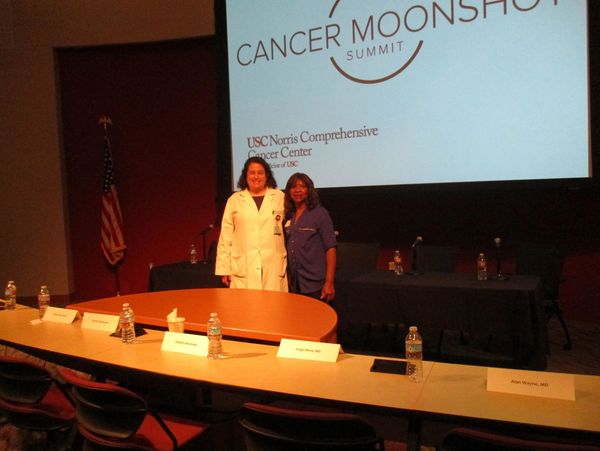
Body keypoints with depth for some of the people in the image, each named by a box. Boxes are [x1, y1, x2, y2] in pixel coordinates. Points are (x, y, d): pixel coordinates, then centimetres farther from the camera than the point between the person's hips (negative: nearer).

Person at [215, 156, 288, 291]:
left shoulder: (280, 197, 10)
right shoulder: (234, 200, 9)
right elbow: (225, 236, 8)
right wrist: (224, 268, 3)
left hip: (273, 269, 0)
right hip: (243, 269, 0)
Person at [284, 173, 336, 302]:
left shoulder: (319, 213, -4)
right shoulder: (288, 216, 8)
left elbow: (330, 248, -8)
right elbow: (287, 248, 12)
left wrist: (329, 282, -14)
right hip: (293, 285, 4)